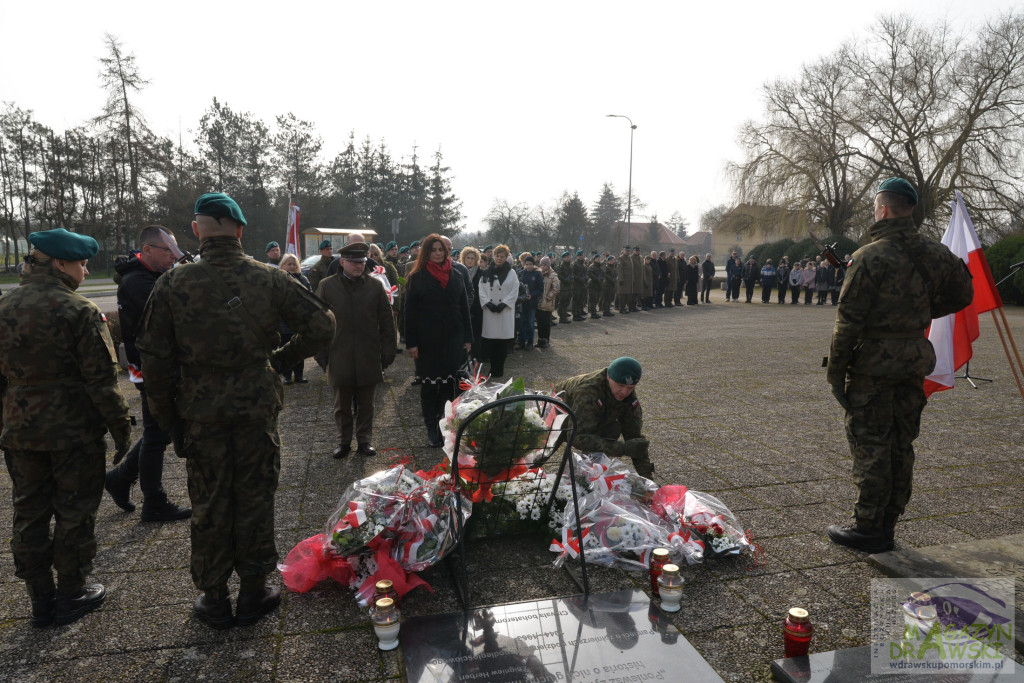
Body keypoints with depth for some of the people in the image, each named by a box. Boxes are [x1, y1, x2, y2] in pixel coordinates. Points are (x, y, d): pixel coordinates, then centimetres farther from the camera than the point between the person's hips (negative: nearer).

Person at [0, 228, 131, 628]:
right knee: (75, 513, 9)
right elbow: (101, 380, -17)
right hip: (74, 431, -6)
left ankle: (41, 600, 26)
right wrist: (121, 428, -10)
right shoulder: (79, 311, -16)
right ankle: (71, 594, 21)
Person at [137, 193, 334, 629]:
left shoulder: (173, 285, -7)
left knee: (209, 505, 13)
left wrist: (168, 417, 5)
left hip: (200, 412, 0)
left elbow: (156, 359, -5)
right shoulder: (269, 279, -7)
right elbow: (322, 326, -6)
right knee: (255, 498, 12)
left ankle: (214, 598, 27)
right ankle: (254, 593, 26)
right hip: (257, 408, 0)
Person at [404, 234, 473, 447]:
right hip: (427, 341, -2)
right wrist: (411, 343, -10)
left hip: (452, 340, 3)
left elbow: (464, 308, 9)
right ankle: (431, 429, 15)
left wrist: (467, 338, 5)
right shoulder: (416, 278, -2)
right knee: (429, 386, 5)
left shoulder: (455, 277, 8)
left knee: (449, 385, 5)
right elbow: (410, 312, -4)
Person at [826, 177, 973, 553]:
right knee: (901, 445, 14)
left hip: (873, 363, -7)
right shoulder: (935, 254, 6)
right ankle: (887, 525, 25)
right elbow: (963, 293, 18)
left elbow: (849, 320, -16)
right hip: (915, 361, 7)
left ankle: (868, 529, 9)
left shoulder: (870, 256, -15)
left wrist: (836, 370, -10)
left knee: (870, 446, 1)